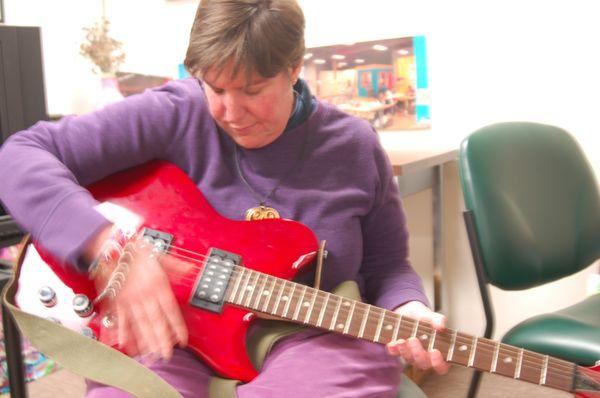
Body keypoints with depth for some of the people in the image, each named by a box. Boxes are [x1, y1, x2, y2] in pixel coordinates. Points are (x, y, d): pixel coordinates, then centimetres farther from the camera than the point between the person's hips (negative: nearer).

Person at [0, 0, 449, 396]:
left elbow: (385, 265, 11)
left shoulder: (355, 148, 0)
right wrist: (113, 250, -23)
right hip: (168, 334, -2)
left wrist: (407, 311, -12)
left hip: (308, 337, 3)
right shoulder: (175, 116, -8)